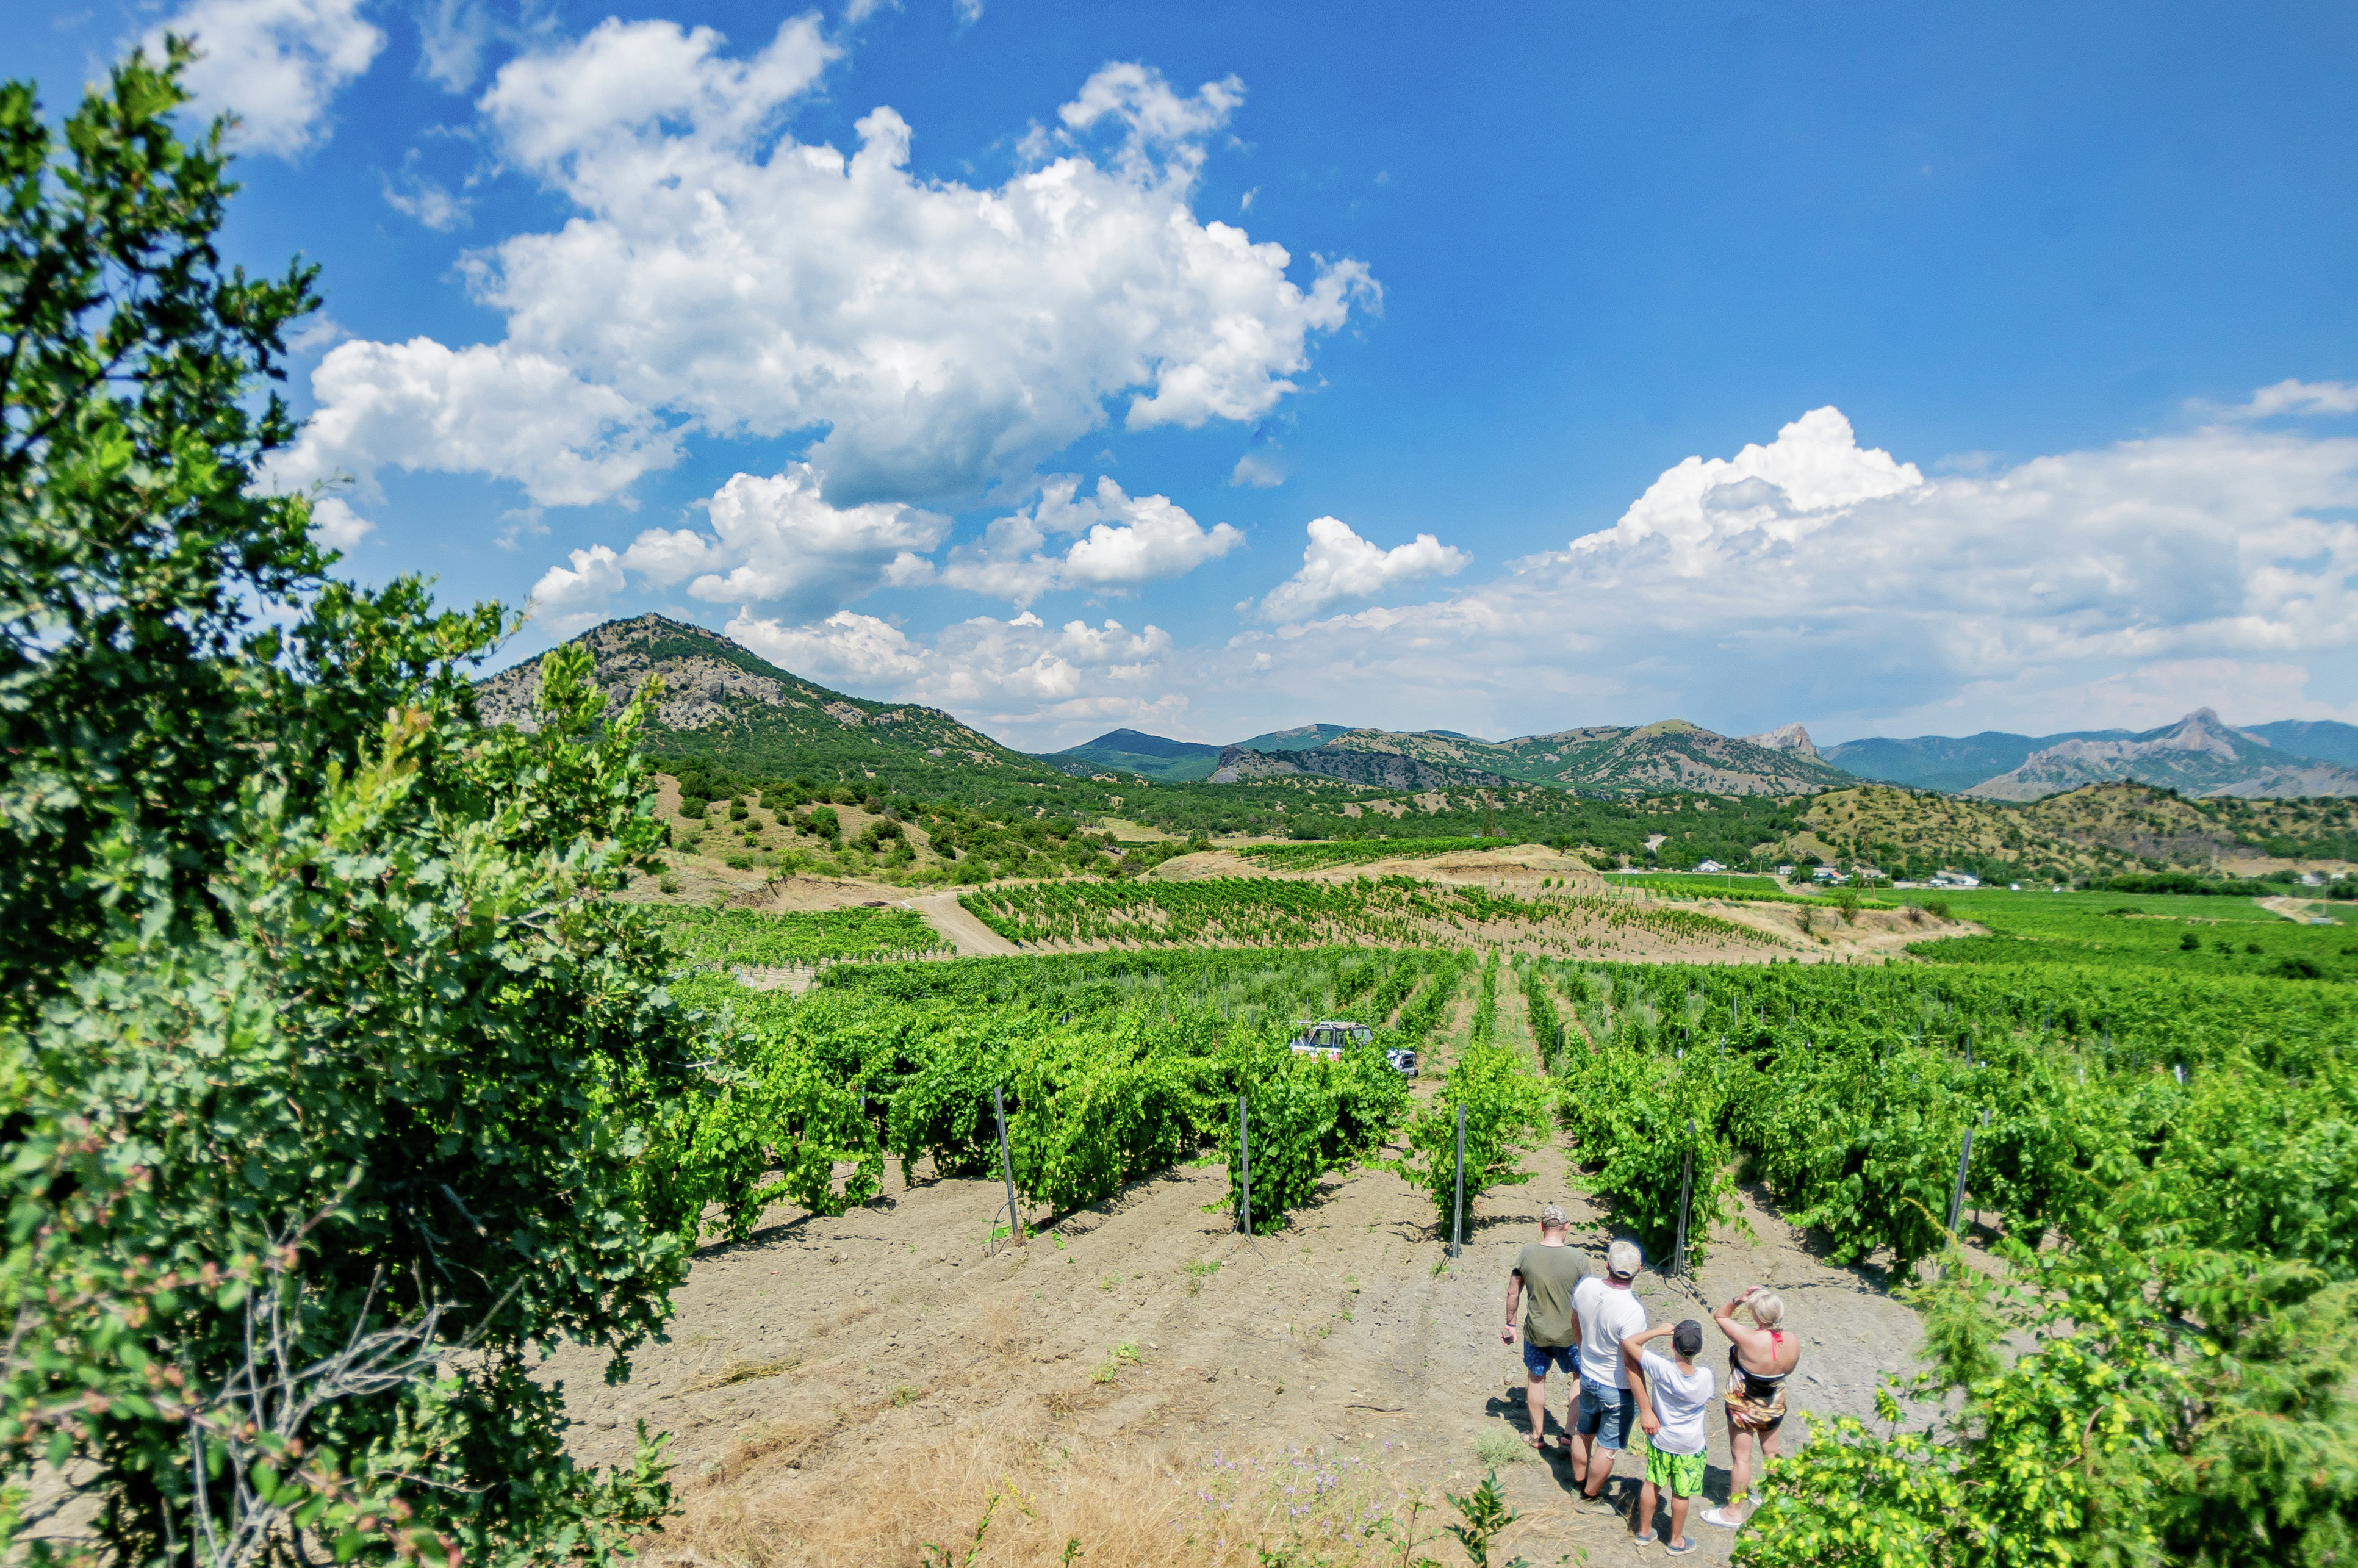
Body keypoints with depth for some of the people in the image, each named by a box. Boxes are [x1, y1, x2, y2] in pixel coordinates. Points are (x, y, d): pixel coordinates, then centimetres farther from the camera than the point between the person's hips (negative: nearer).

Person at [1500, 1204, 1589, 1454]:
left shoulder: (1526, 1255, -13)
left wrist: (1509, 1323, 12)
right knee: (1580, 1377, 24)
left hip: (1535, 1333, 1)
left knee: (1537, 1380, 22)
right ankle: (1570, 1433, 23)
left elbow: (1512, 1293, -3)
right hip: (1568, 1335, -1)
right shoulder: (1578, 1260, -17)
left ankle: (1537, 1436, 35)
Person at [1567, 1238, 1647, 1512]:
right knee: (1607, 1447, 16)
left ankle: (1580, 1480, 47)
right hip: (1618, 1390, -6)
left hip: (1588, 1377, 6)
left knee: (1584, 1432, 27)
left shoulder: (1585, 1286, -15)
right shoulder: (1632, 1311, -34)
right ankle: (1591, 1497, 33)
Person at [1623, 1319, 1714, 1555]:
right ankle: (1676, 1541, 38)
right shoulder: (1705, 1376, -26)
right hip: (1689, 1447, 0)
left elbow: (1629, 1343, -23)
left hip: (1659, 1440, 1)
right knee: (1681, 1495, 19)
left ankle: (1644, 1532, 38)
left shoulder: (1661, 1368, -30)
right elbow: (1707, 1403, -5)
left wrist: (1660, 1331, -17)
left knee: (1652, 1484, 21)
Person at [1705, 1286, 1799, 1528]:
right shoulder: (1793, 1343, -18)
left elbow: (1720, 1316, -19)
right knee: (1770, 1452, 26)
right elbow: (1788, 1370, 2)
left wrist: (1739, 1299, -29)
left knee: (1741, 1457, 10)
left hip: (1744, 1407, -5)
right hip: (1774, 1407, 5)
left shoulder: (1749, 1339, -34)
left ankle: (1734, 1512, 23)